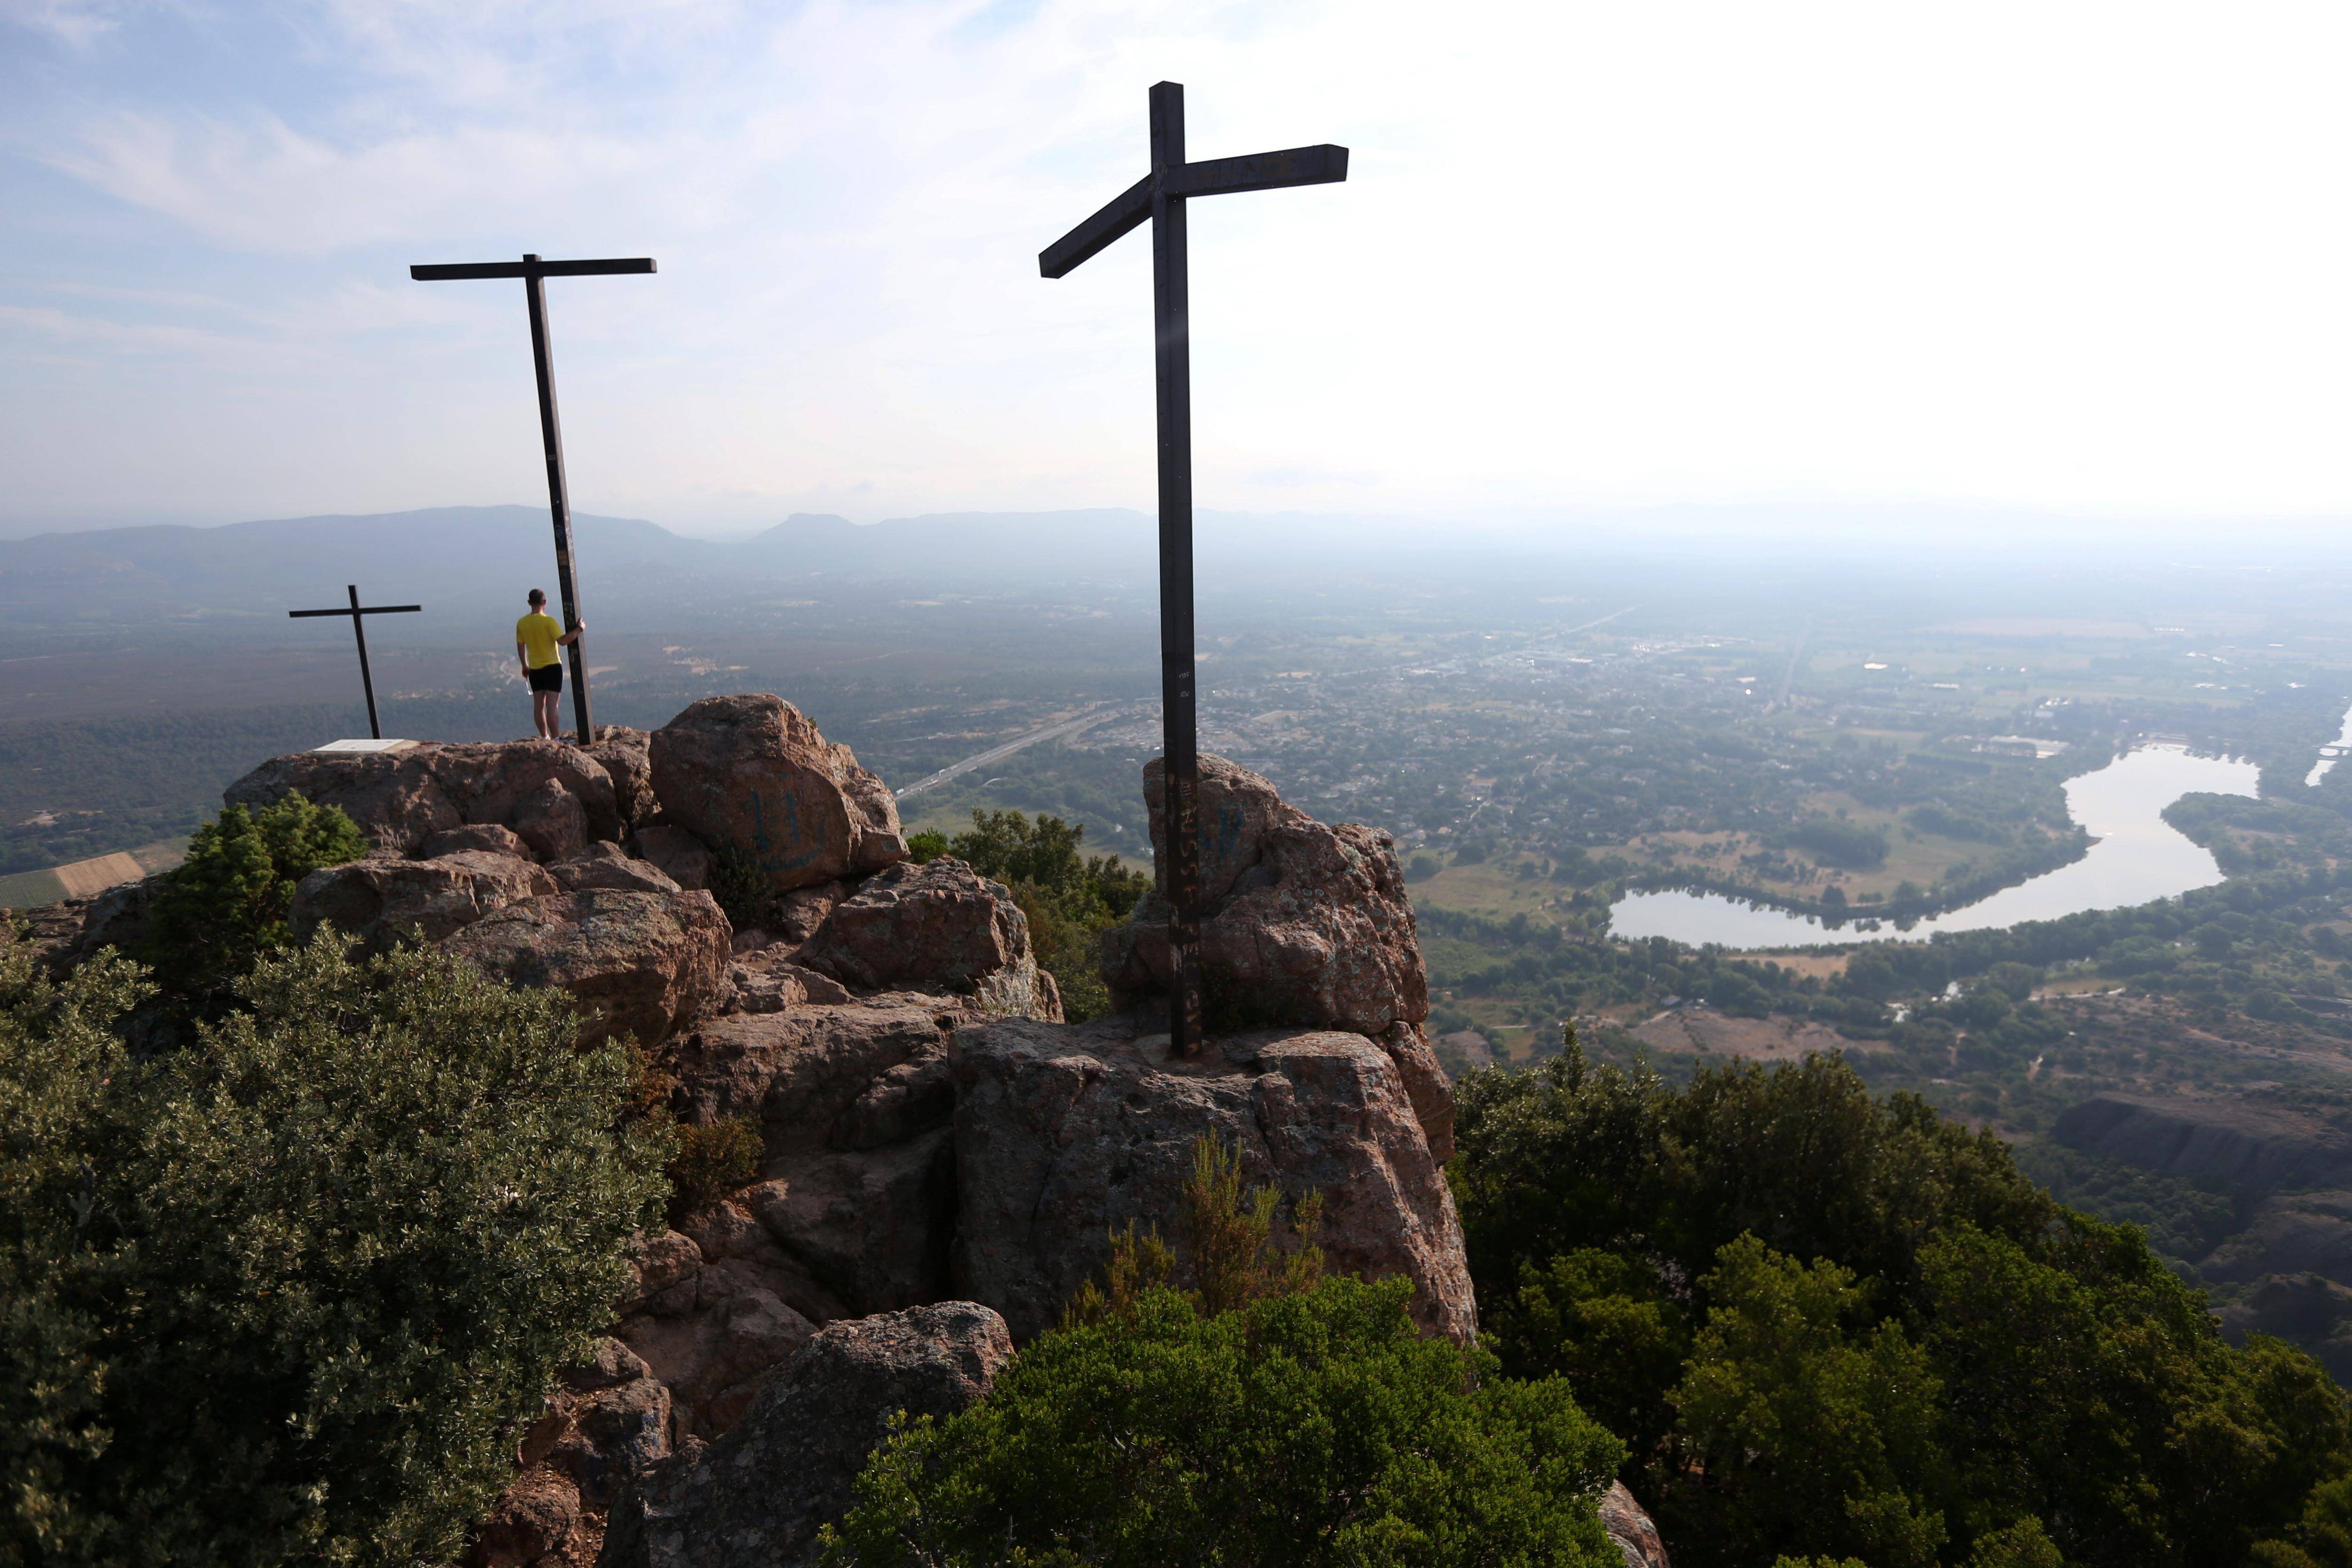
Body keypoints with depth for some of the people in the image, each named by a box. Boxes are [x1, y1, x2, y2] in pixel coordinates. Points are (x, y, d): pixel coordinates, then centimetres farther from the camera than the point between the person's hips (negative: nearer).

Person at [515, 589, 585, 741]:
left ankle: (545, 737, 20)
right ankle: (556, 740, -7)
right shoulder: (549, 621, -16)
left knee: (538, 705, 12)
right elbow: (563, 641, -24)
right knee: (552, 706, -7)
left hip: (535, 670, 5)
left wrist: (525, 666, 21)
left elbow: (520, 647, 9)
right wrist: (579, 629, -13)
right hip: (552, 667, -5)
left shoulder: (522, 623, 2)